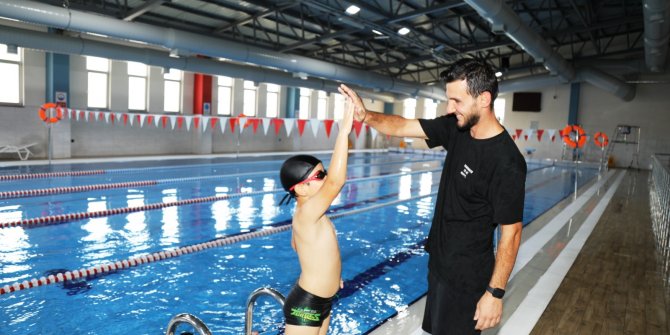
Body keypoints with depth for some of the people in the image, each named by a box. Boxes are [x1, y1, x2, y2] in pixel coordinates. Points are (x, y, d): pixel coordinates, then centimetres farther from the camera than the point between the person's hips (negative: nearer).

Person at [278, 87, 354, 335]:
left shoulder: (310, 216, 3)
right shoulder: (306, 213, -25)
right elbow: (335, 182, -41)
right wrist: (344, 131, -40)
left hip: (322, 302, 9)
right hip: (305, 307, -9)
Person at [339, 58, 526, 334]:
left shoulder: (507, 163, -25)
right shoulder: (455, 128, -5)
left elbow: (511, 232, -20)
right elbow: (402, 127, -2)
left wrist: (495, 292, -17)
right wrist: (366, 116, -20)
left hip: (467, 275, -7)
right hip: (439, 259, 7)